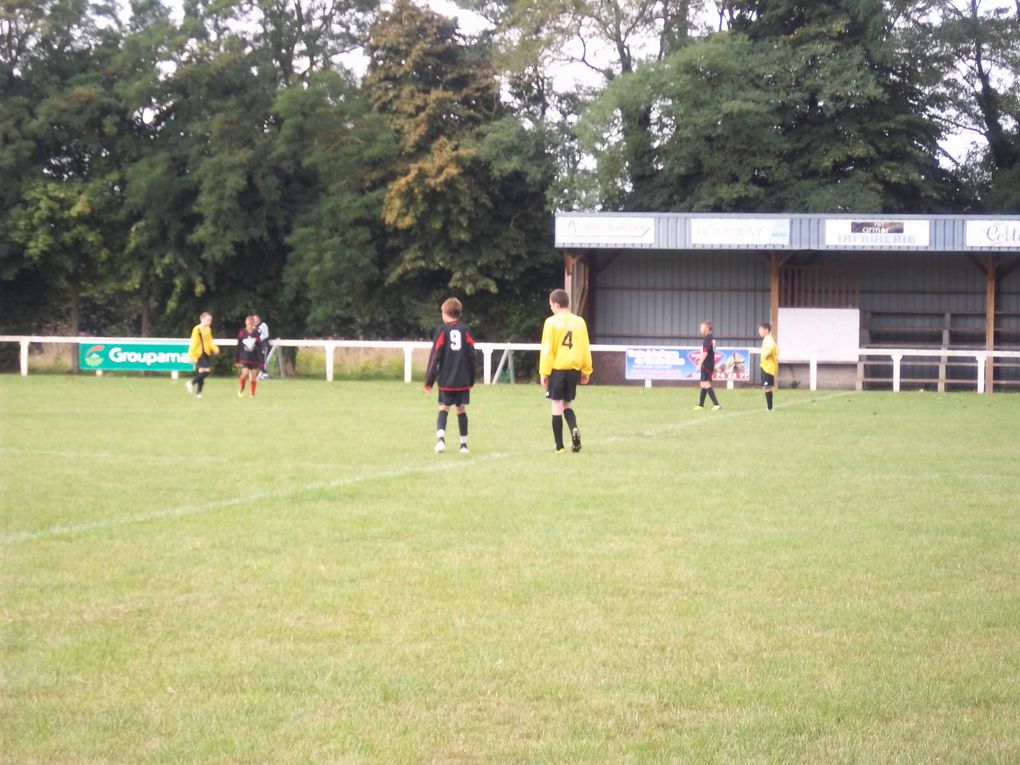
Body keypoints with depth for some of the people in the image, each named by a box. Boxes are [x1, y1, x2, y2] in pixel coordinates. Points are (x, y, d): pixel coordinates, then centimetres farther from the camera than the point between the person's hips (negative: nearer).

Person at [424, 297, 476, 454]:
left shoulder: (442, 330, -3)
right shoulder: (465, 330, 4)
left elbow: (435, 356, -6)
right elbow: (472, 355, 3)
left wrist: (429, 380, -2)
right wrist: (472, 380, 12)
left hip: (446, 380, -2)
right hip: (463, 380, 2)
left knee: (443, 409, 1)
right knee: (461, 410, 10)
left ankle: (440, 438, -21)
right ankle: (464, 444, 12)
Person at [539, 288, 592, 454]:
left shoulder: (551, 322, -6)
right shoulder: (579, 322, 5)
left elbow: (547, 349, -8)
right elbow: (586, 348, 9)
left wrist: (544, 372, -5)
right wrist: (587, 371, 16)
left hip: (557, 368, -4)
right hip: (574, 369, 4)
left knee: (557, 406, 2)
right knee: (567, 404, 16)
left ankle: (559, 446, 1)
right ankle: (574, 429, -13)